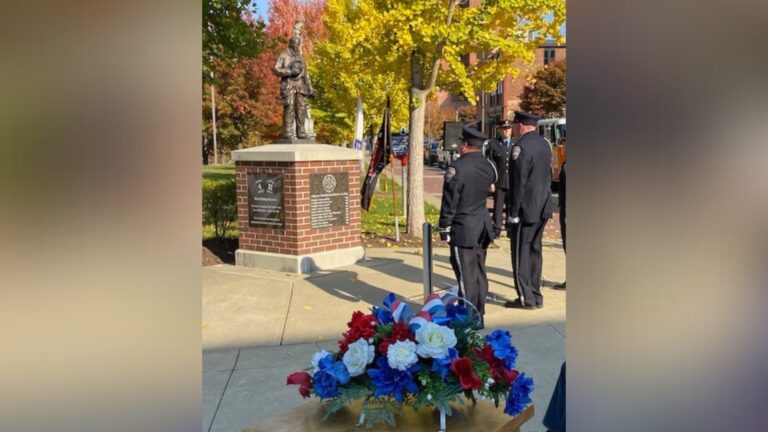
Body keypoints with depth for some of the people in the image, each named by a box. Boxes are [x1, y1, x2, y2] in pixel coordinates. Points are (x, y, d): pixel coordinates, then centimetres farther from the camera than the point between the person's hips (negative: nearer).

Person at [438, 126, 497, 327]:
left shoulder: (457, 167, -17)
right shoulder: (488, 165, 3)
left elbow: (449, 202, -14)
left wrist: (444, 228, -6)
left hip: (463, 229, -7)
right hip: (483, 226, 7)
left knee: (466, 274, 0)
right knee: (479, 272, 15)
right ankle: (479, 315, 25)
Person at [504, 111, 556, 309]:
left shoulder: (521, 146, -16)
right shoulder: (545, 144, 11)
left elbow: (518, 183, -19)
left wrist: (513, 213, -16)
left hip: (525, 209, -9)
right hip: (543, 208, 9)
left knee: (521, 253, 0)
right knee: (534, 251, 15)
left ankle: (526, 298, 5)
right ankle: (536, 296, 22)